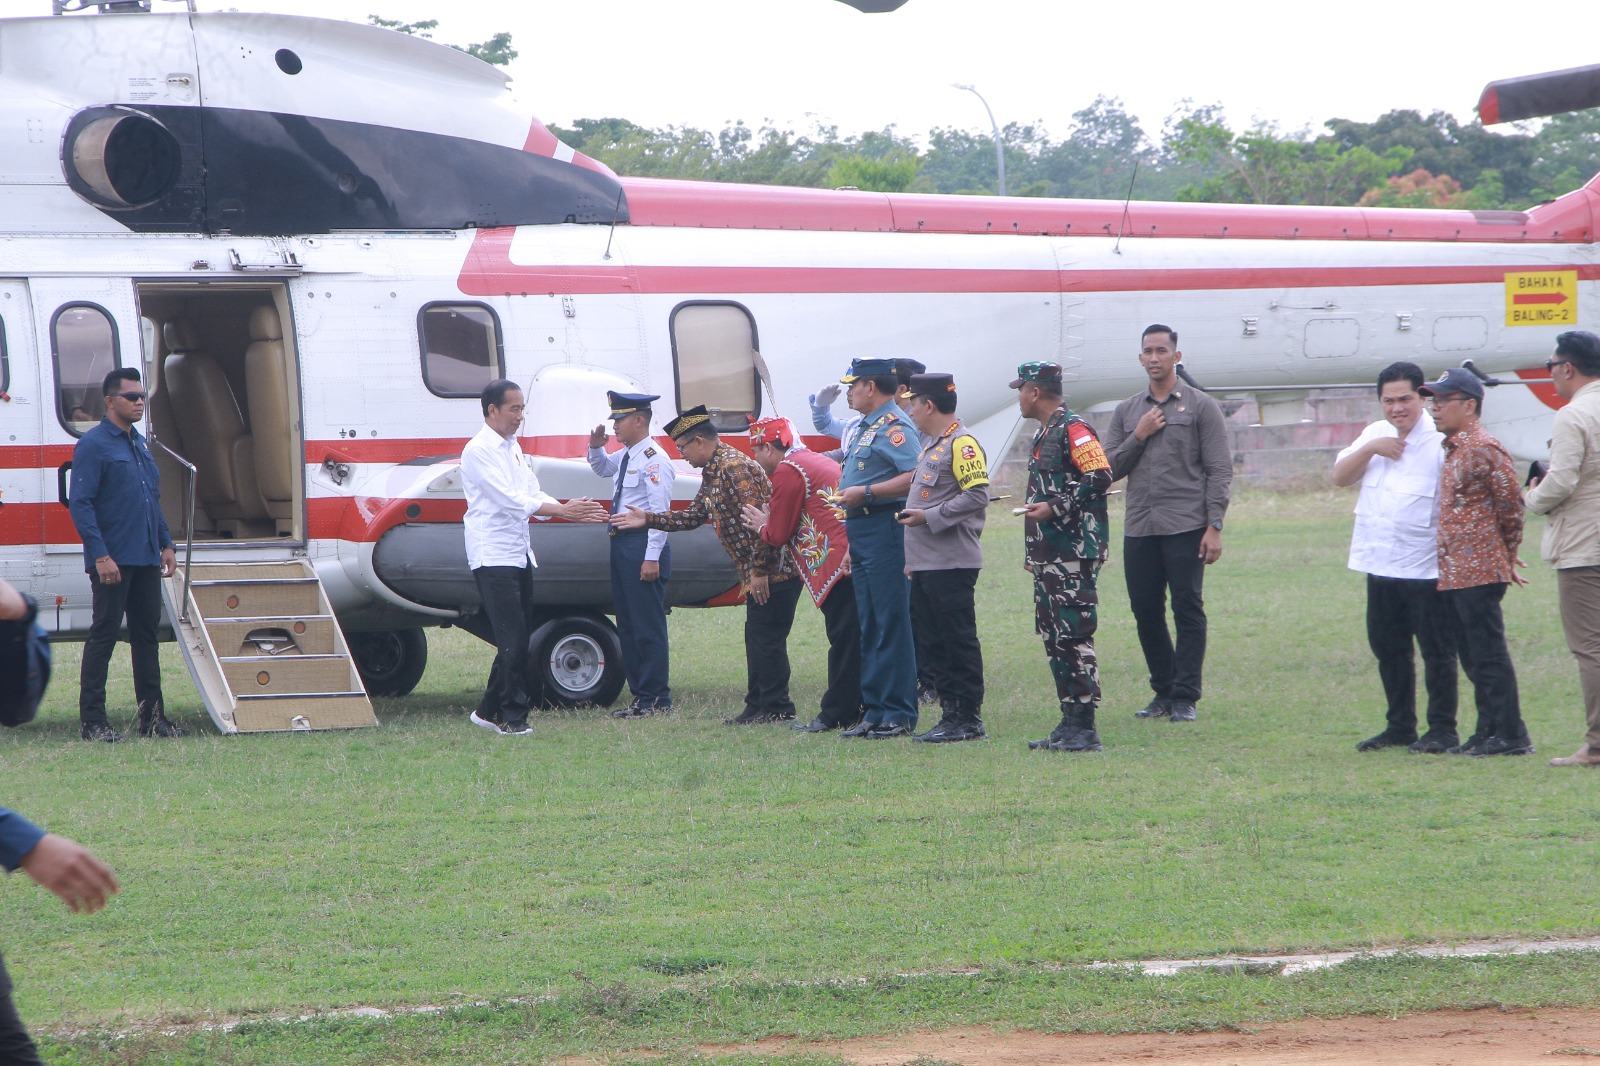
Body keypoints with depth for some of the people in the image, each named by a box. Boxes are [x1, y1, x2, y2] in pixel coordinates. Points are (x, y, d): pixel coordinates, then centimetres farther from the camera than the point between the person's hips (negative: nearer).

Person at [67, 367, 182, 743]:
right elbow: (80, 503, -15)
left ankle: (152, 715, 16)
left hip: (146, 558, 8)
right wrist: (100, 555, -21)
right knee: (104, 635, -5)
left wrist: (166, 544, 15)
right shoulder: (92, 445, -9)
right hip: (113, 561, -8)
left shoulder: (140, 444, 16)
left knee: (146, 634, 11)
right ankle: (92, 721, -2)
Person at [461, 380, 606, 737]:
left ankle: (489, 710, 18)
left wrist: (573, 511, -1)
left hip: (519, 553, 9)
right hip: (493, 556, -9)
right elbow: (510, 499, -19)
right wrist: (563, 510, -21)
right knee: (512, 640, -10)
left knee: (517, 640, 10)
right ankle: (512, 717, -6)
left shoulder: (513, 448, 17)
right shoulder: (478, 451, -12)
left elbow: (532, 495, 15)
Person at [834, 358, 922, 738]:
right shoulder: (865, 428, 20)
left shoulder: (894, 427, -12)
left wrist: (865, 492, -22)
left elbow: (915, 477, -24)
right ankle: (875, 710, 15)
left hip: (885, 531, -11)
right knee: (869, 626, 11)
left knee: (892, 623, -8)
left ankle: (899, 714, -7)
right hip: (862, 532, 11)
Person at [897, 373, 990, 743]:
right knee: (931, 643, 10)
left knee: (959, 641, -6)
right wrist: (912, 557, 22)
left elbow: (977, 496, -20)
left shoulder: (962, 444, -12)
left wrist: (928, 517, -19)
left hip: (952, 563, -10)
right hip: (926, 565, 10)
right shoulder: (931, 444, 20)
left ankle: (969, 719, -4)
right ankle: (950, 713, 15)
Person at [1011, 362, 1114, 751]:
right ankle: (1070, 722, 15)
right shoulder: (1044, 434, 20)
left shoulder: (1073, 429, -11)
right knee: (1054, 638, 10)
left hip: (1075, 555, -10)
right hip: (1050, 556, 10)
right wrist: (1033, 551, 25)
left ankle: (1085, 728, -11)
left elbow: (1100, 476, -22)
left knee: (1073, 636, -11)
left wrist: (1055, 508, -20)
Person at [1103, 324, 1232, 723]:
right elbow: (1109, 469, 11)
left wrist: (1214, 527, -10)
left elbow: (1219, 470, -2)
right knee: (1146, 611, 6)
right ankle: (1164, 691, 16)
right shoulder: (1127, 411, 14)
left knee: (1188, 611, -5)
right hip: (1139, 529, 4)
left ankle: (1185, 697, -2)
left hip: (1185, 527, -4)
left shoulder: (1200, 406, 2)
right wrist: (1139, 437, -4)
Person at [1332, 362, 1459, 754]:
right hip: (1381, 566, 7)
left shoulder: (1441, 440, -11)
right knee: (1387, 648, 14)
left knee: (1437, 651, 0)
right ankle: (1400, 726, 24)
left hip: (1426, 569, -7)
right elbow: (1340, 477, 7)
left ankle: (1442, 729, 6)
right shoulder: (1375, 434, 12)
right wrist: (1371, 449, -9)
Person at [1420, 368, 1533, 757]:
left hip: (1479, 572, -10)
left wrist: (1507, 554, 1)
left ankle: (1510, 736, -6)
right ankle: (1488, 732, 18)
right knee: (1473, 657, 12)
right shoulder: (1454, 450, 16)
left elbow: (1511, 502, -12)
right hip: (1454, 574, 10)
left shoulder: (1484, 448, -13)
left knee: (1489, 654, -8)